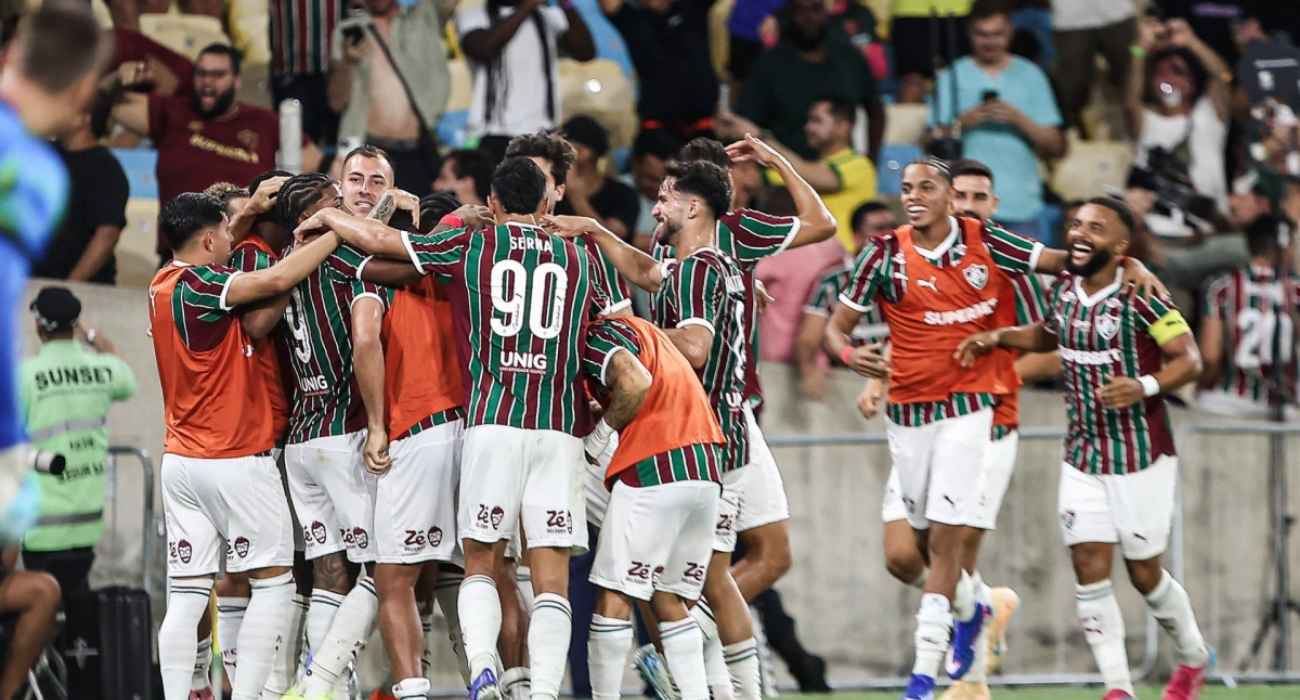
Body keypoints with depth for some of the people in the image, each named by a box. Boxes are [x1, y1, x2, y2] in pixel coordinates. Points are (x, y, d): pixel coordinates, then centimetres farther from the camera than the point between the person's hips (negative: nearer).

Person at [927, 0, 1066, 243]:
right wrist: (964, 122, -12)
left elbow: (1056, 147, 6)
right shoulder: (952, 77, 10)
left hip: (1023, 206, 1)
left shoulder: (1030, 75, 11)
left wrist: (1018, 119, -9)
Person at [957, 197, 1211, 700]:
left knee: (1144, 573, 4)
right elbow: (1048, 336, 25)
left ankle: (1193, 659, 30)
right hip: (1082, 456, 5)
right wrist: (999, 337, 8)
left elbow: (1189, 359, -17)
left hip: (1141, 459, -5)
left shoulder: (1139, 295, -16)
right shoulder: (1065, 289, 4)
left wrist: (1145, 387, -34)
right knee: (1089, 569, -4)